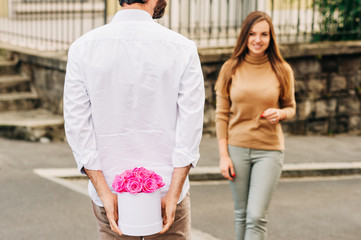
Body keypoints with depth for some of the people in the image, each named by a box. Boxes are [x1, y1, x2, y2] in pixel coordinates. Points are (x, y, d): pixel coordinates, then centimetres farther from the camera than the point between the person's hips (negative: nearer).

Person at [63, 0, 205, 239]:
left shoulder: (82, 47, -3)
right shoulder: (183, 48, -8)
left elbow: (77, 124, -7)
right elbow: (191, 123, -12)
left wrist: (105, 192, -7)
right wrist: (172, 196, -10)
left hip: (110, 192, 2)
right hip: (166, 191, -1)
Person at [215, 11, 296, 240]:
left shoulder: (282, 71, 0)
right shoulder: (230, 69, 1)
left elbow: (290, 107, 11)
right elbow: (221, 114, 3)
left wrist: (280, 114, -14)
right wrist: (224, 155, -3)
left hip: (269, 150, -1)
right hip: (237, 148, 1)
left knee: (257, 216, -8)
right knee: (241, 214, 10)